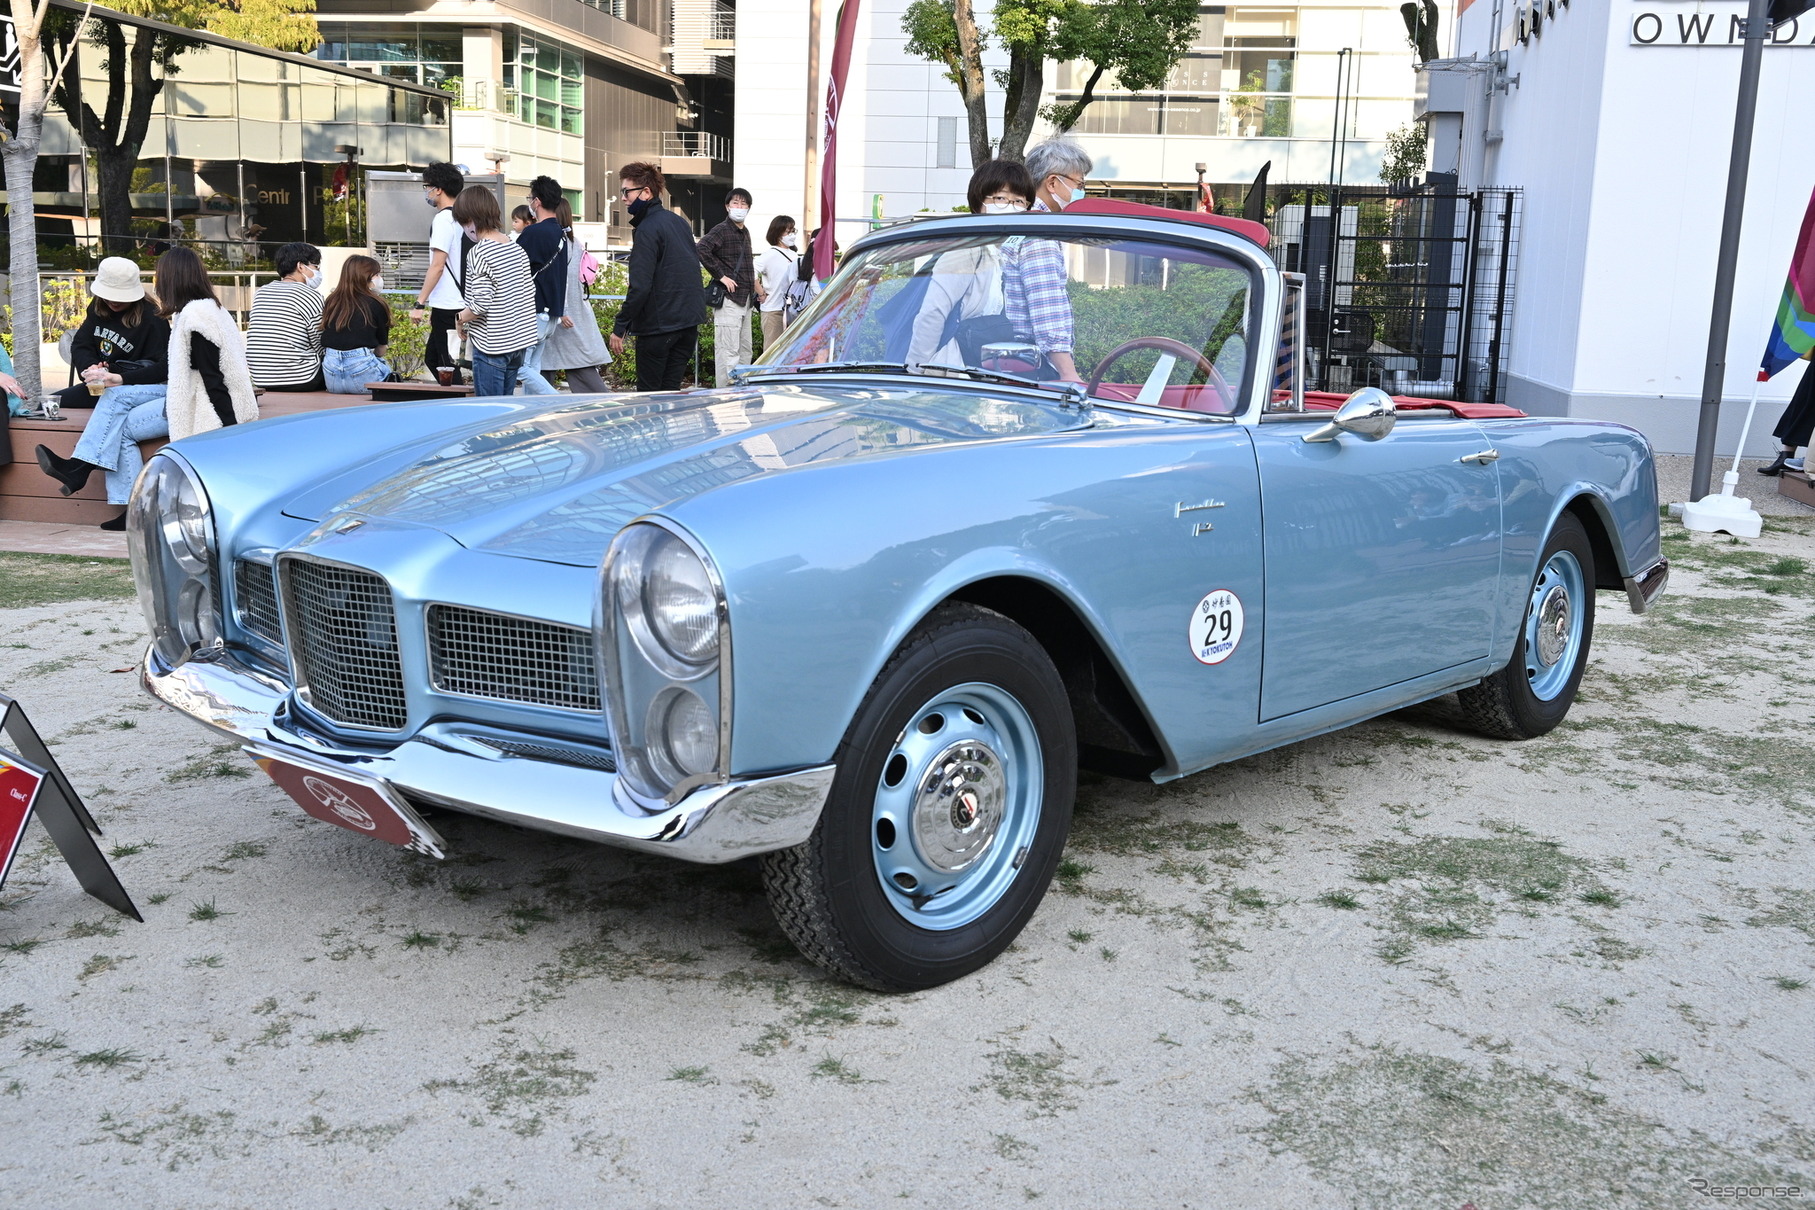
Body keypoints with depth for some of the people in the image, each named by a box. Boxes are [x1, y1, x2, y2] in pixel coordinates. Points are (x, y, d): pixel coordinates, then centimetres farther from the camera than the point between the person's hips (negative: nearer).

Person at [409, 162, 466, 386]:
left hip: (447, 307, -9)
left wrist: (419, 304, -16)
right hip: (459, 303, 9)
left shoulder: (443, 219, -13)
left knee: (447, 367, -4)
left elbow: (437, 266, -19)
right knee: (432, 359, 19)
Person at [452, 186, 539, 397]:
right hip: (519, 339, 8)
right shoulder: (517, 248, 7)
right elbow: (530, 291, 12)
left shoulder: (478, 253, -16)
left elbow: (481, 303, -22)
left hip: (491, 346, -8)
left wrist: (461, 319, -5)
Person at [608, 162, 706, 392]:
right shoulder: (679, 221, 12)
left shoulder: (647, 229, -14)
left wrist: (620, 327, -15)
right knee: (671, 390, 11)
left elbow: (639, 286, -20)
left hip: (658, 324, -8)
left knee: (648, 393, 1)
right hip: (689, 320, 8)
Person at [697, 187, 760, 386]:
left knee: (746, 350, 14)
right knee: (728, 350, -9)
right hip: (728, 298, -9)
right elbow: (702, 249, -25)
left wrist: (756, 285, 20)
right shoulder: (721, 230, -9)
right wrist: (721, 276, -21)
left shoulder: (745, 232, 18)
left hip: (745, 300, 9)